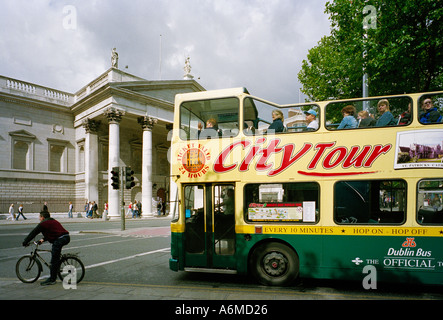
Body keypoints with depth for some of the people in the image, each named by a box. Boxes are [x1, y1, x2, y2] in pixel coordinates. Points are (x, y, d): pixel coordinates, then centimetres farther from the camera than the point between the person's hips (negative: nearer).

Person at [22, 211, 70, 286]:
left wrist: (25, 242, 15)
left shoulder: (43, 224, 2)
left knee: (54, 260, -1)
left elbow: (33, 233, 6)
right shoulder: (53, 221, 27)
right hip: (67, 237, 9)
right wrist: (43, 239, 34)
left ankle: (52, 279, 4)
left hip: (60, 240, -9)